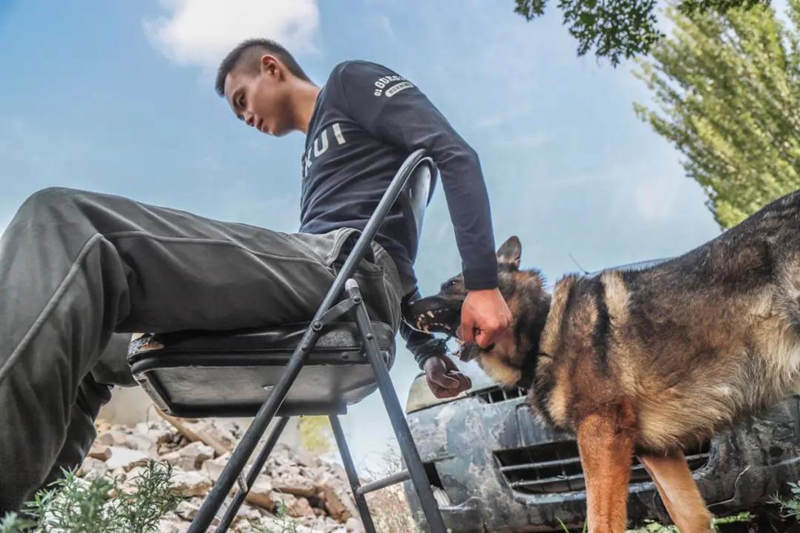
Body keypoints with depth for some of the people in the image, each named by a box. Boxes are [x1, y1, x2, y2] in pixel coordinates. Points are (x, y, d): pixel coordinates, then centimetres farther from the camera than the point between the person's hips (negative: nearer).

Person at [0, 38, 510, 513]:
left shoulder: (351, 81, 16)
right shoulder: (316, 159, 39)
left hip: (344, 266, -9)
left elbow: (455, 154, 1)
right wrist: (429, 352, 28)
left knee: (63, 223, -21)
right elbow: (393, 266, 37)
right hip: (324, 301, 9)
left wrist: (482, 281, -9)